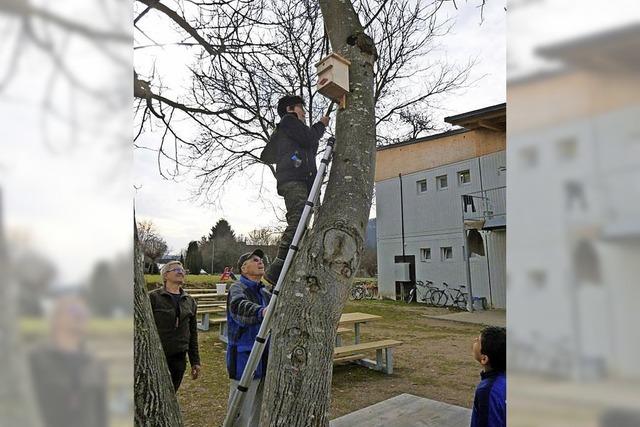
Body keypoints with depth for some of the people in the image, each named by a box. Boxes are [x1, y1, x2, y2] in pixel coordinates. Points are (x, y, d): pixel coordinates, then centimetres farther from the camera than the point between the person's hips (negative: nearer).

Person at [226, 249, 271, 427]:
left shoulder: (265, 292, 13)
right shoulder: (237, 289, -12)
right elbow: (240, 307, -35)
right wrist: (261, 312, -54)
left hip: (264, 359, 7)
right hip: (244, 358, -7)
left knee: (258, 411, 18)